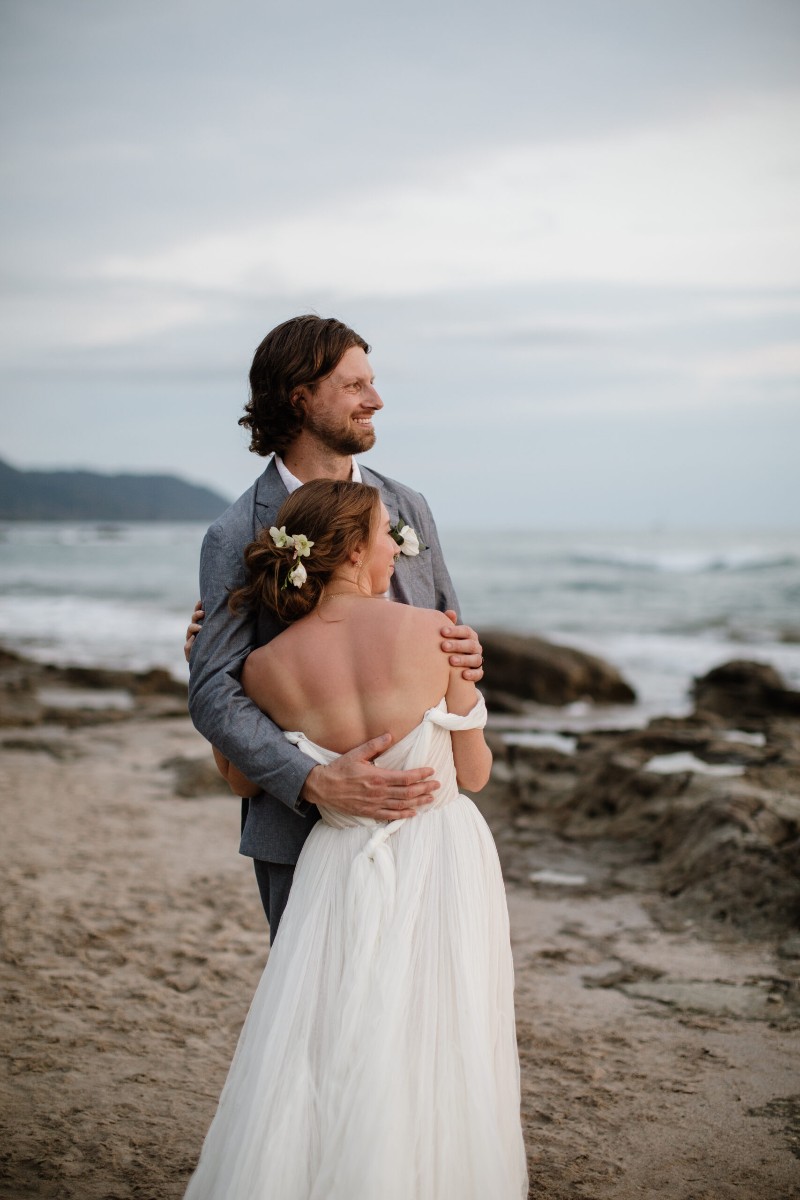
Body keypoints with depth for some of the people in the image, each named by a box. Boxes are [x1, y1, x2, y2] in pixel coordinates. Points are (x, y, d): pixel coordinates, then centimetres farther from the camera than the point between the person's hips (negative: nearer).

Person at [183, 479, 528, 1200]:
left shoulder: (267, 668, -7)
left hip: (342, 870, 1)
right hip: (445, 860, -1)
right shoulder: (434, 633, -12)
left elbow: (241, 780, 11)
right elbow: (475, 772, -1)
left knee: (327, 1067, 13)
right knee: (435, 1068, 12)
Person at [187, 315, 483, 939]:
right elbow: (214, 694, -13)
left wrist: (467, 653, -10)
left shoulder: (407, 507, 8)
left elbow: (448, 629, 17)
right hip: (305, 828, -4)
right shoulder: (238, 537, -7)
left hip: (415, 811, 4)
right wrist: (316, 782, -27)